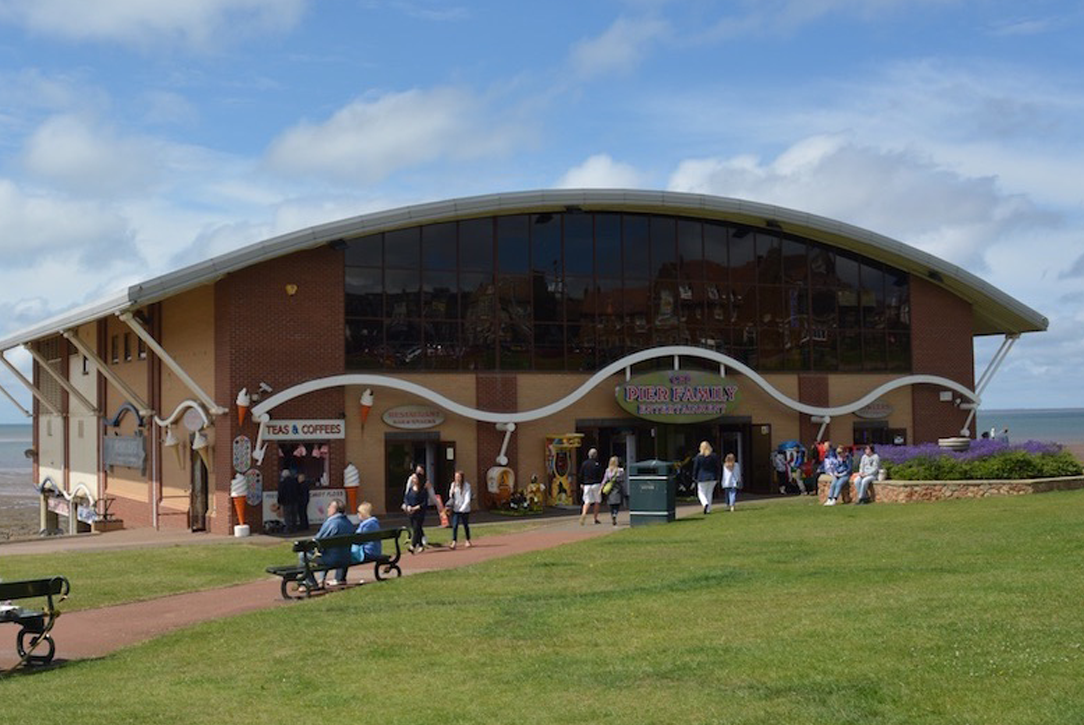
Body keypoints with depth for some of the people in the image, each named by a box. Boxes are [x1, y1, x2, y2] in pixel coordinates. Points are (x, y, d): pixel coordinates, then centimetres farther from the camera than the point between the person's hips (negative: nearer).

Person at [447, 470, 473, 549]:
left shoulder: (466, 486, -10)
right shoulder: (453, 485, 2)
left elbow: (467, 499, -14)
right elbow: (450, 494, 17)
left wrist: (462, 508, -22)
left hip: (464, 509, -2)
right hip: (455, 509, 2)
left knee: (465, 525, 12)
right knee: (455, 525, -9)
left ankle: (468, 541, 29)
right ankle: (454, 542, -11)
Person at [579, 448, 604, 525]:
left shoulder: (584, 463, 4)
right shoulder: (597, 464, -8)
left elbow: (581, 474, 7)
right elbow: (600, 475, -9)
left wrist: (581, 483, 14)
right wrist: (602, 484, 2)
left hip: (587, 485, 3)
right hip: (596, 484, -3)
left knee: (587, 501, 3)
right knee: (597, 501, 9)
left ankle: (583, 514, -23)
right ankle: (596, 519, 11)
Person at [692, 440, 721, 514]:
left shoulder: (699, 456, -8)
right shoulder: (714, 456, 0)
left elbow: (695, 467, -4)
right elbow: (718, 467, 4)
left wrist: (694, 477, 6)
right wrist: (718, 477, 11)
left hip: (702, 478, -3)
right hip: (712, 477, 3)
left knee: (701, 493, 6)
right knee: (710, 493, 14)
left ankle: (705, 503, -22)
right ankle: (708, 509, 14)